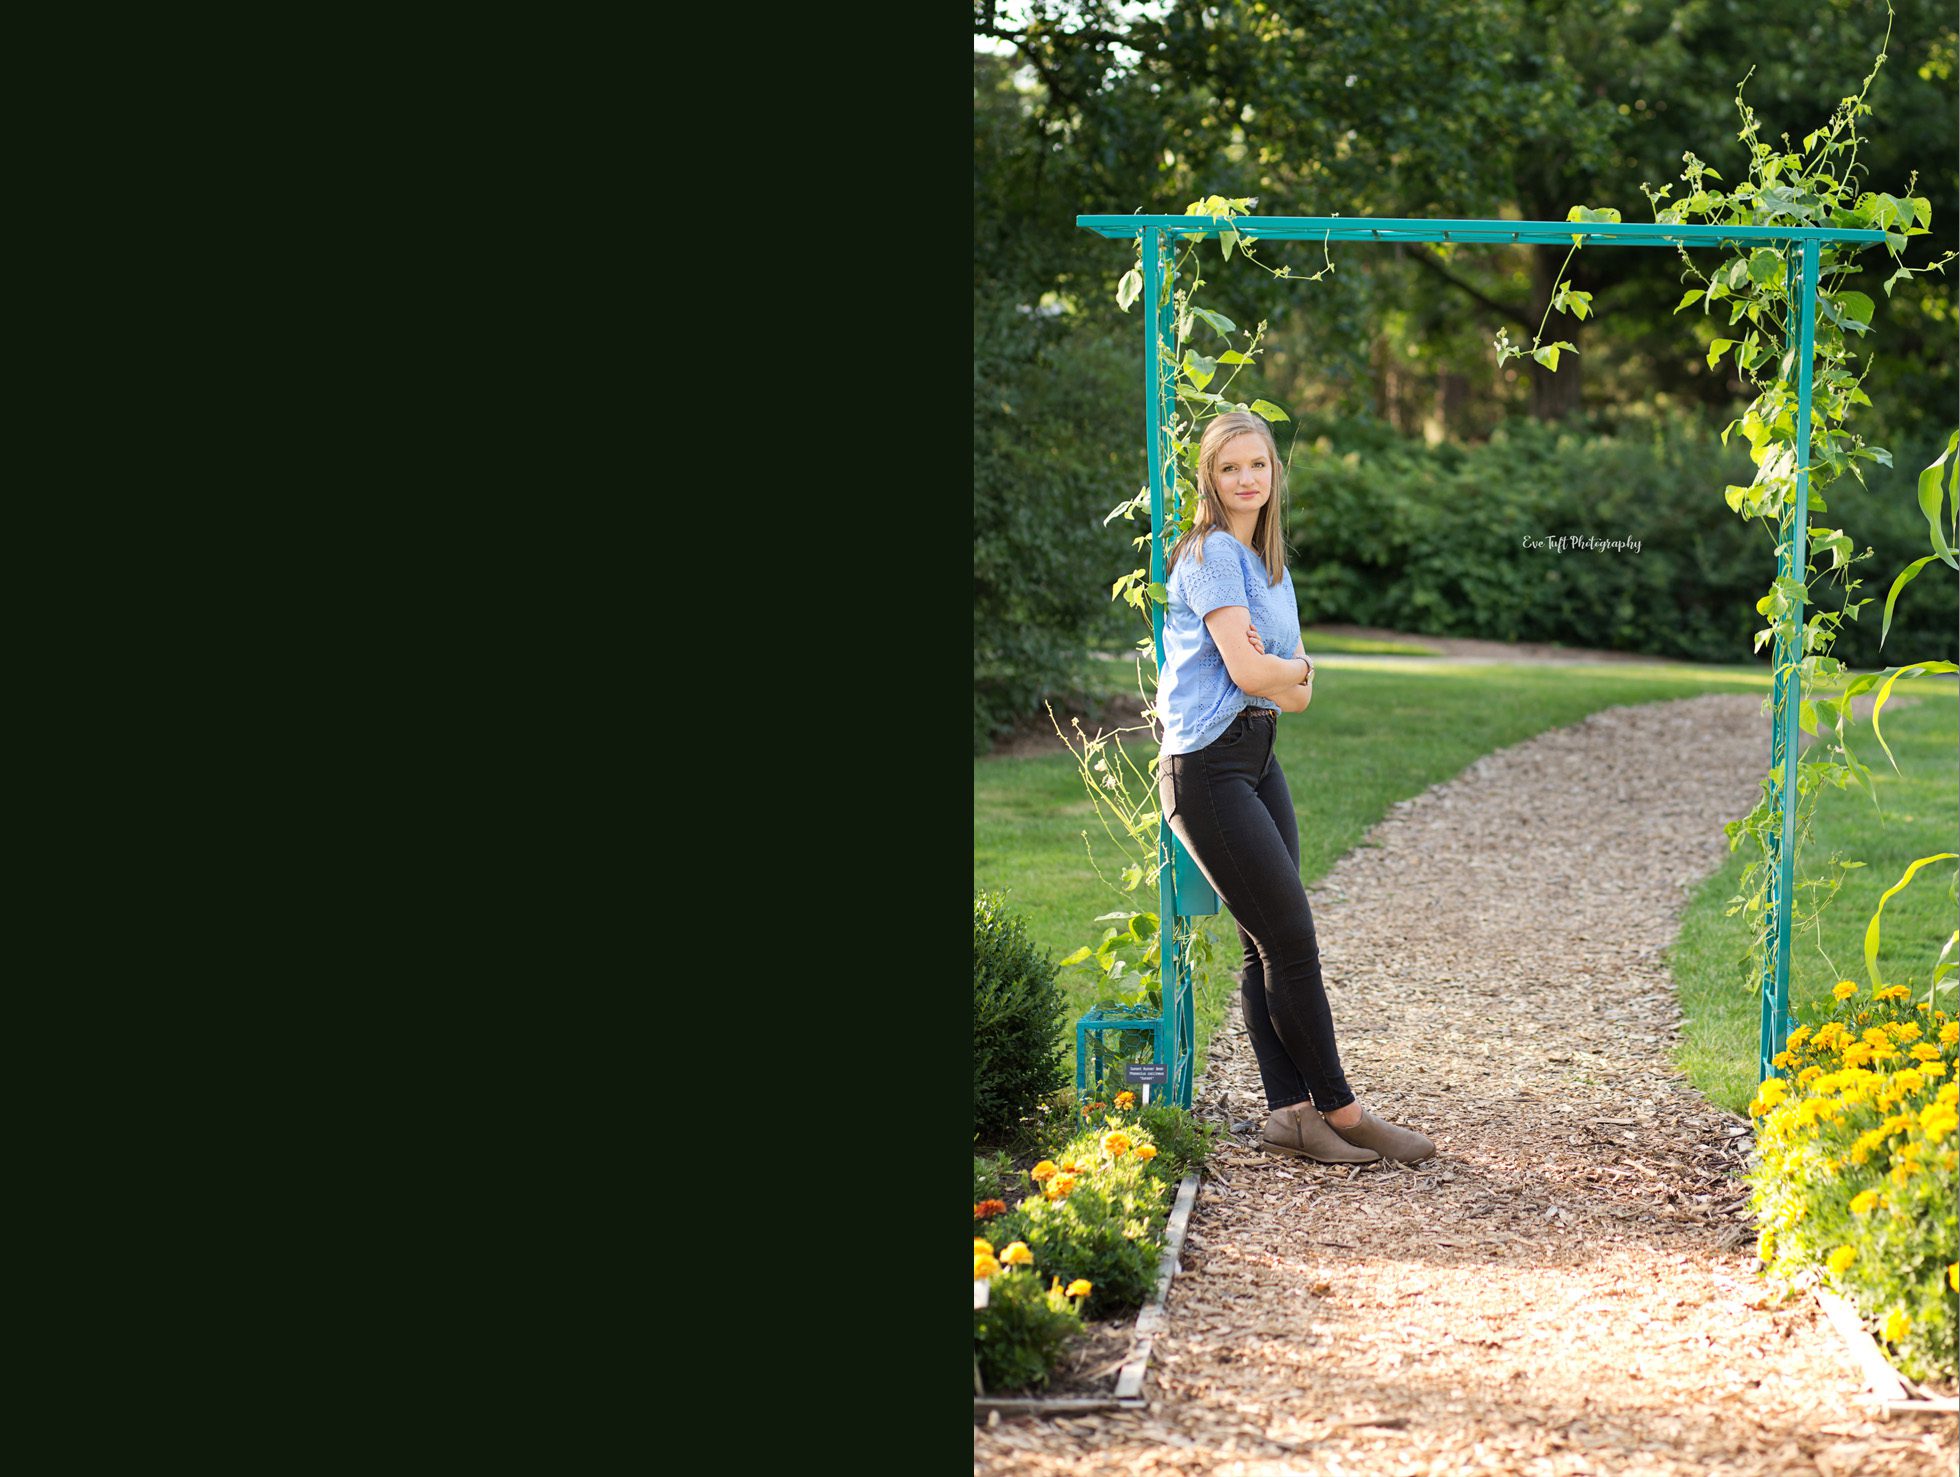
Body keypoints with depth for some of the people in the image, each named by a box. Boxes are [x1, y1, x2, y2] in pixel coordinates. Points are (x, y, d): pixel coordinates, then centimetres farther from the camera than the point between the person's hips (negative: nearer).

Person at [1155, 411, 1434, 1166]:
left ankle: (1290, 1111, 5)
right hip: (1207, 763, -9)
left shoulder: (1268, 563, 17)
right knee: (1289, 939, -6)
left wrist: (1279, 668, -10)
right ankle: (1339, 1109, 1)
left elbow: (1297, 690, 12)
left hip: (1257, 755, 9)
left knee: (1271, 946, 4)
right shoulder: (1212, 553, -10)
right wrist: (1296, 670, 3)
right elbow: (1249, 672, -17)